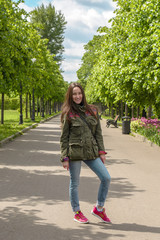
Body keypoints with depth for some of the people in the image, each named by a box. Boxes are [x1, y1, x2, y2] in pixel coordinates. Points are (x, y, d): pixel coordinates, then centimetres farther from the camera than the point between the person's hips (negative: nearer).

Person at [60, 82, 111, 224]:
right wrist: (65, 158, -7)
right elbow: (64, 137, -2)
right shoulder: (68, 114, -2)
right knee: (75, 183, 5)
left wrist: (101, 151, 4)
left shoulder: (92, 110, 9)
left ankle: (98, 209, 12)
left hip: (91, 151, 4)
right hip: (74, 152, -4)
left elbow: (98, 133, 12)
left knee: (106, 178, -4)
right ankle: (77, 213, 22)